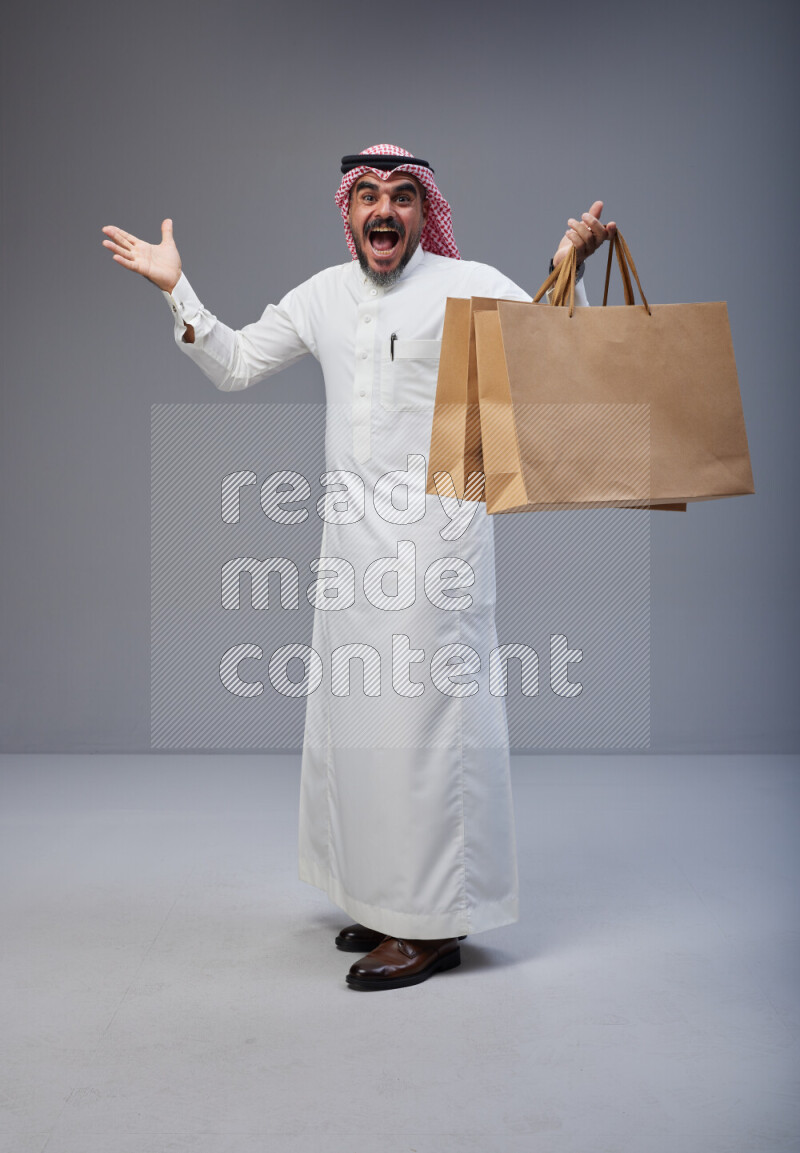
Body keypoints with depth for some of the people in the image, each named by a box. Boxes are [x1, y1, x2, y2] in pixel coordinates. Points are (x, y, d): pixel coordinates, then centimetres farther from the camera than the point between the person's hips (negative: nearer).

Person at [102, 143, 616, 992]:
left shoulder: (469, 286, -3)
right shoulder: (324, 295, 13)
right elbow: (233, 365, 21)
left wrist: (567, 270, -26)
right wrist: (177, 291, 13)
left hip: (434, 529, -6)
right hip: (351, 531, 7)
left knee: (424, 711, -6)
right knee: (354, 711, 12)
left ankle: (435, 925, 5)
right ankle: (388, 898, 27)